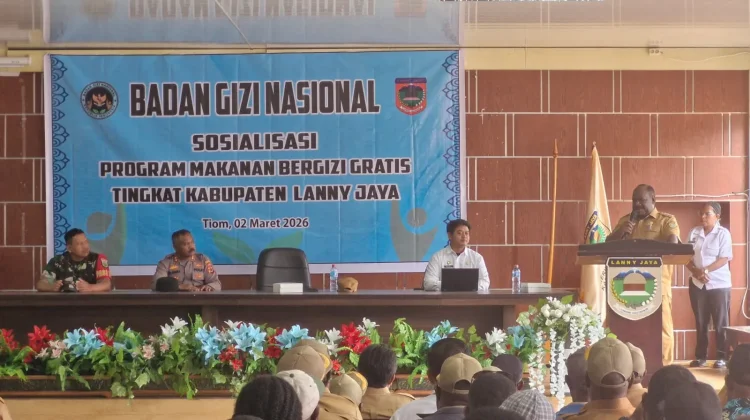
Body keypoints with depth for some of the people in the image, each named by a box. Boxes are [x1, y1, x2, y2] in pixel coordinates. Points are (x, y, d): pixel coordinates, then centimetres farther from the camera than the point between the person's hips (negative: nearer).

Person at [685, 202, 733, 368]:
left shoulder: (723, 233, -5)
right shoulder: (694, 232, 7)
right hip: (697, 284, 4)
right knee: (700, 322, 8)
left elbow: (724, 259, -12)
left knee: (720, 323, 1)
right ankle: (700, 356, 14)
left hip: (719, 284, -4)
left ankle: (722, 357, 6)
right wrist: (696, 271, -14)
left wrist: (705, 271, -22)